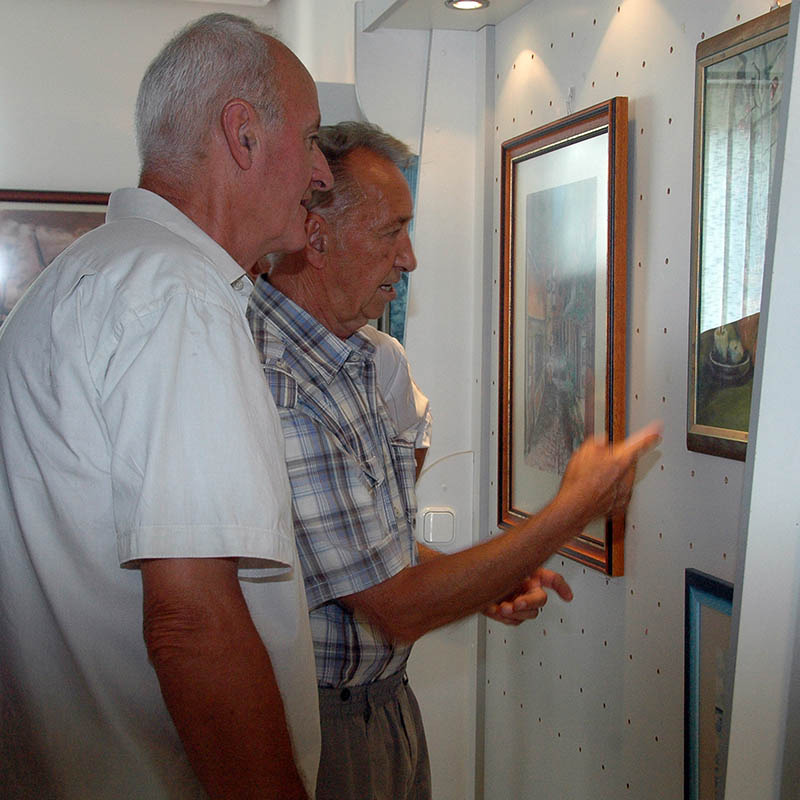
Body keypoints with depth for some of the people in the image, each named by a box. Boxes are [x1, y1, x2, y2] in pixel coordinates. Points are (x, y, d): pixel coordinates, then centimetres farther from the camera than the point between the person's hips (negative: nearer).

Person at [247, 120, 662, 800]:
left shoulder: (349, 361, 6)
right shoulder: (276, 388, -28)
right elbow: (397, 609, -25)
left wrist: (482, 582, -1)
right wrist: (577, 507, -18)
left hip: (387, 700, 9)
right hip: (325, 728, -8)